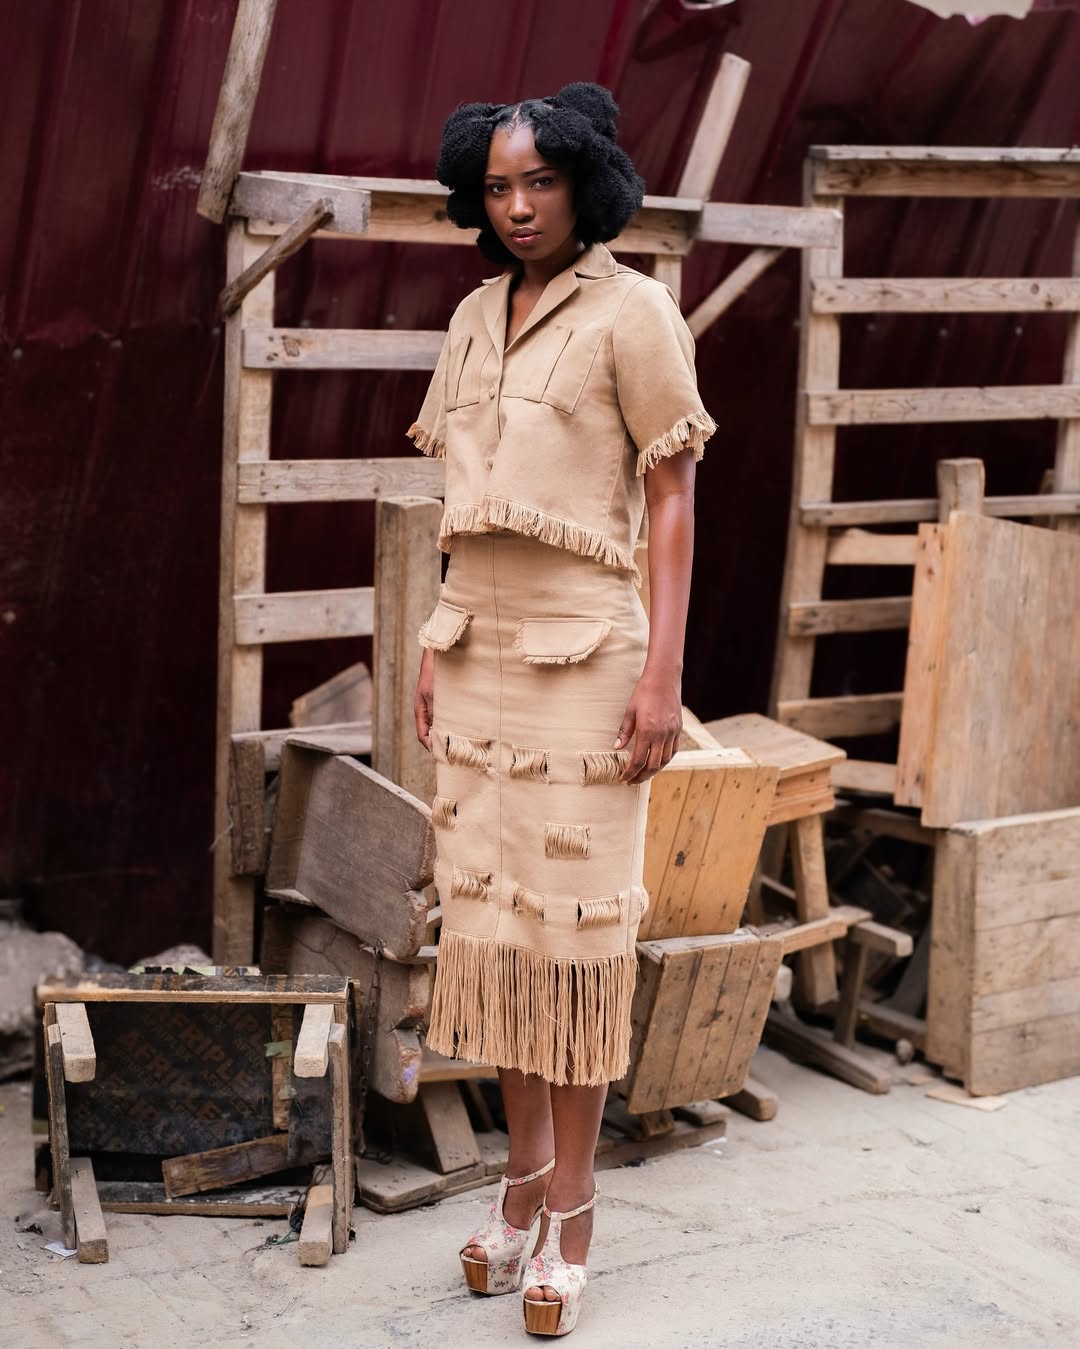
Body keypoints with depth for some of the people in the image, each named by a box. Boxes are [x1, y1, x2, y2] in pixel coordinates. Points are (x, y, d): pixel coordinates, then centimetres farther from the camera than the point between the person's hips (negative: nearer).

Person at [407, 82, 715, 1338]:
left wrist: (662, 675, -15)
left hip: (584, 654, -6)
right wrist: (435, 650, 13)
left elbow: (675, 501, -9)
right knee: (488, 910, 10)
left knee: (575, 924, -1)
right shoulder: (474, 318, 12)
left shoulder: (632, 309, -6)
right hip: (480, 651, 6)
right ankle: (525, 1173, 25)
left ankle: (570, 1214, 10)